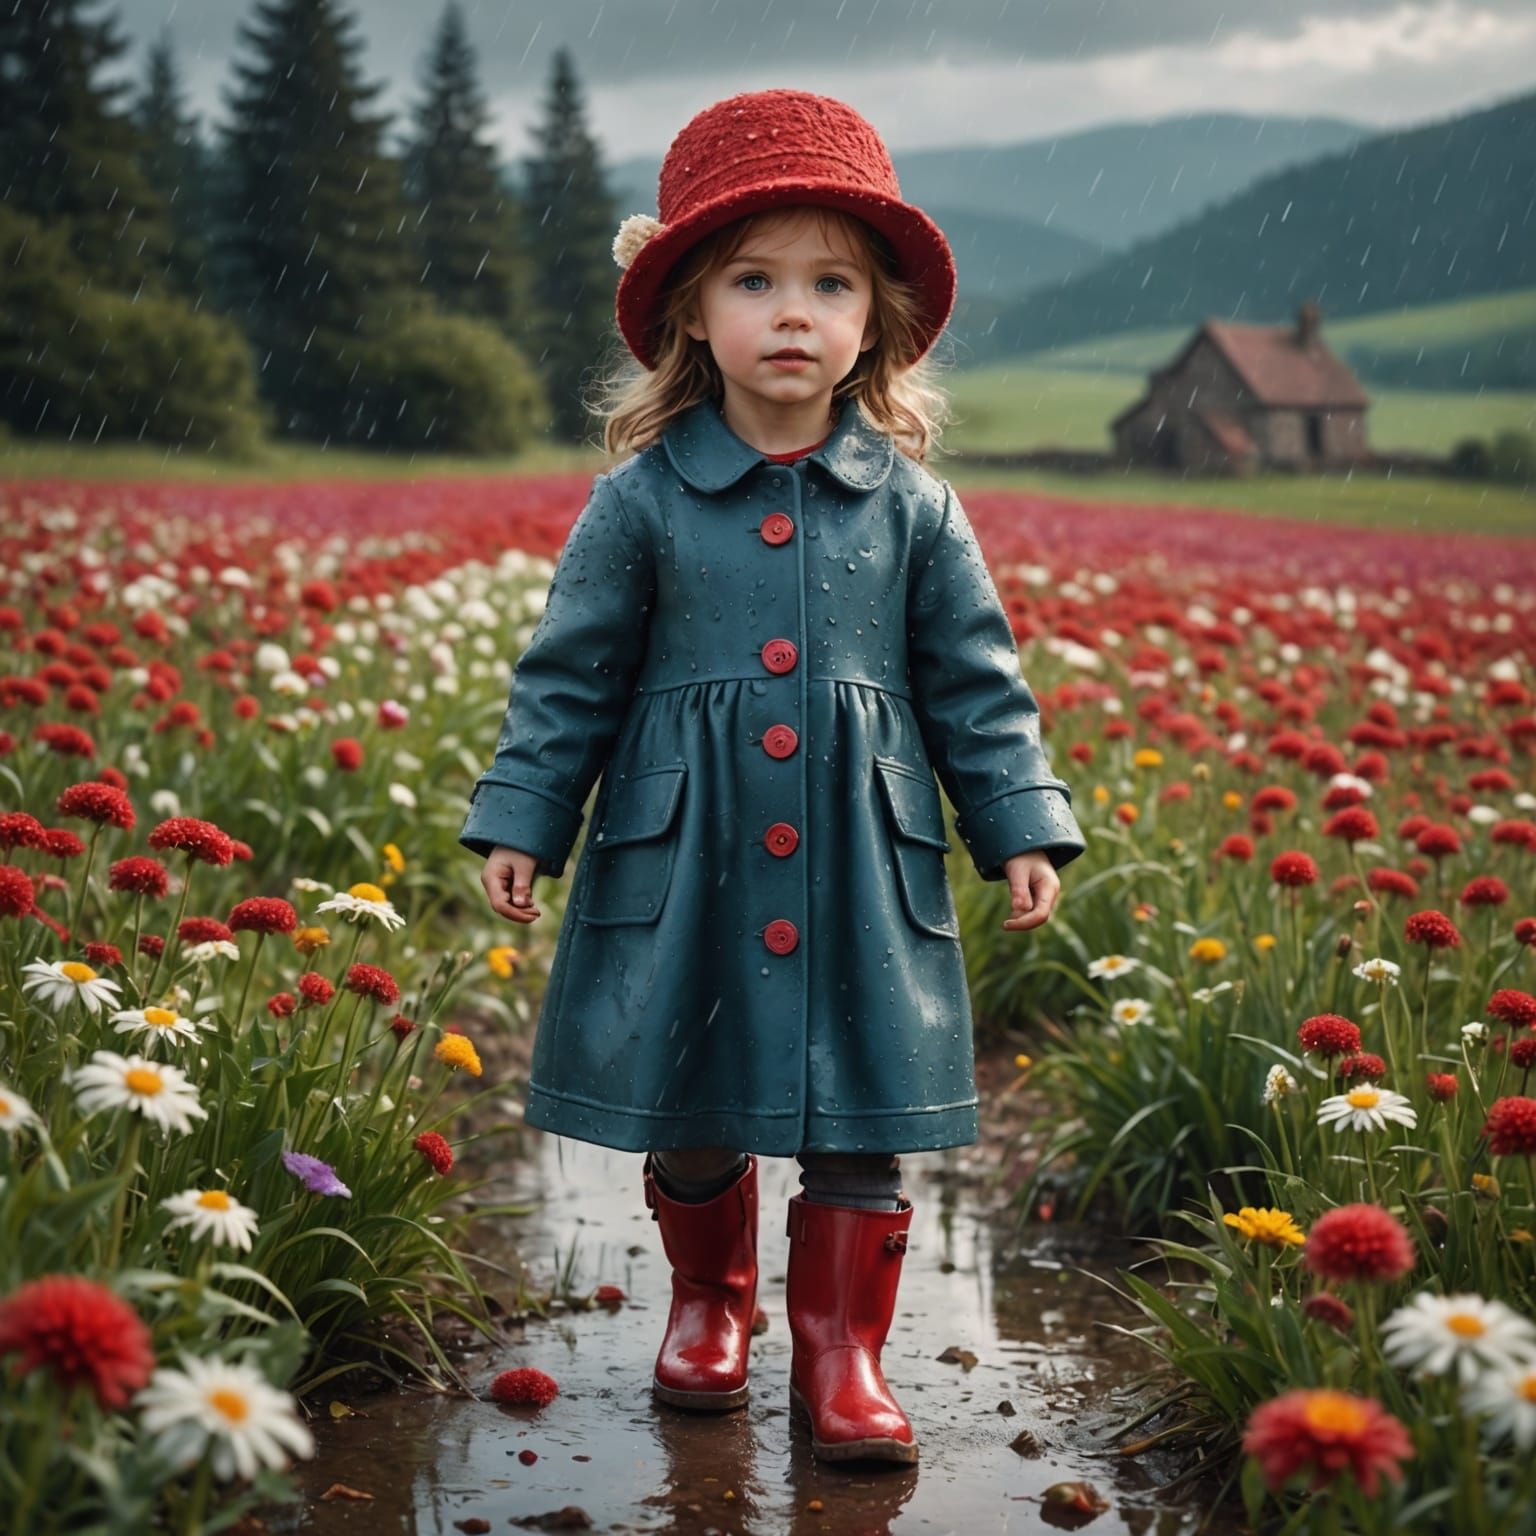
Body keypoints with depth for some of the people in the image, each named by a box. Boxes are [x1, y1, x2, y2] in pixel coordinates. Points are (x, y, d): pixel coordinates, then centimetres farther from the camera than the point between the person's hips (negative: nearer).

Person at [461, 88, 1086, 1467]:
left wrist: (1025, 826, 3)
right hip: (683, 861, 0)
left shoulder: (911, 502, 1)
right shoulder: (642, 498, -2)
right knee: (688, 1119, 13)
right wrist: (519, 820, 2)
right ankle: (710, 1301, 37)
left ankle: (843, 1354, 18)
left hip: (861, 868, 0)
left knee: (860, 1126, 4)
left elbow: (978, 681, 6)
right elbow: (570, 674, 3)